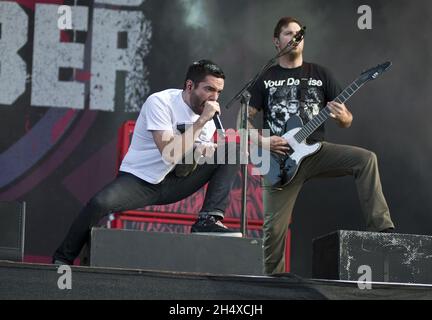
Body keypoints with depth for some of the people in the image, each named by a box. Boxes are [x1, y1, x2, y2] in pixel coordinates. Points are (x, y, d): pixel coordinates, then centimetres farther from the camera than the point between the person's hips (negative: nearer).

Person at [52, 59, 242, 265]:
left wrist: (202, 151, -19)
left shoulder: (207, 115, 2)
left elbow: (182, 172, 4)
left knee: (230, 154, -7)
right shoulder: (160, 102, -17)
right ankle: (62, 260, -13)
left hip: (172, 184, 6)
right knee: (99, 204, -35)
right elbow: (170, 153, -29)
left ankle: (208, 221, -16)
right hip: (138, 179, -5)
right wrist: (202, 121, -27)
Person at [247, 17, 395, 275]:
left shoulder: (320, 75, 11)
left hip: (316, 151, 1)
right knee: (274, 226, -5)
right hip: (280, 158, -1)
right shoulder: (265, 78, 9)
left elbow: (347, 120, 9)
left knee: (366, 159, -25)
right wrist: (262, 141, -12)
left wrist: (343, 117, -16)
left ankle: (382, 229, -28)